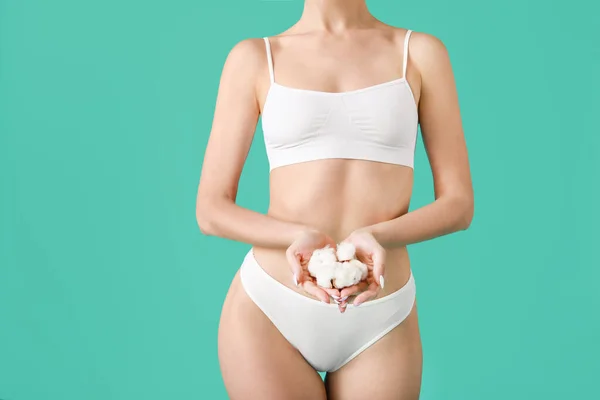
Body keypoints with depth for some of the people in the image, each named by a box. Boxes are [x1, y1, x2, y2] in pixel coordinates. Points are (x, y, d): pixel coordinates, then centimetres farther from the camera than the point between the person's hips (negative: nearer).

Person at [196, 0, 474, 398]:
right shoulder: (254, 57, 3)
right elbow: (211, 210, 1)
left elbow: (458, 204, 2)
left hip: (380, 324, 1)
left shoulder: (421, 52, 4)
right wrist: (301, 237, -17)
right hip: (267, 310, 0)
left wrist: (377, 237, -17)